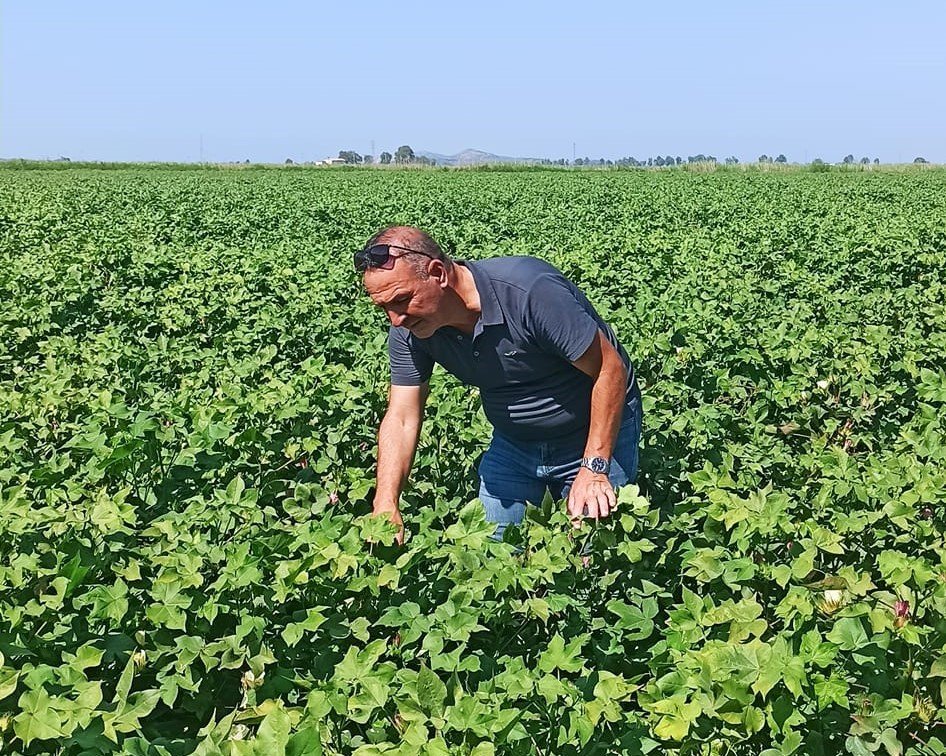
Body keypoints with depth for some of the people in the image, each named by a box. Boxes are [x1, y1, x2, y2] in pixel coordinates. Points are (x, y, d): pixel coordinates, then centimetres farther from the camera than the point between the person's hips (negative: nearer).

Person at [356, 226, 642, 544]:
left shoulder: (529, 291, -35)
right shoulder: (408, 331, -16)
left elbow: (610, 369, -27)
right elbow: (402, 418, -12)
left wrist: (594, 469, -28)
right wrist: (386, 506, -24)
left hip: (597, 434, -4)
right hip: (514, 443, 5)